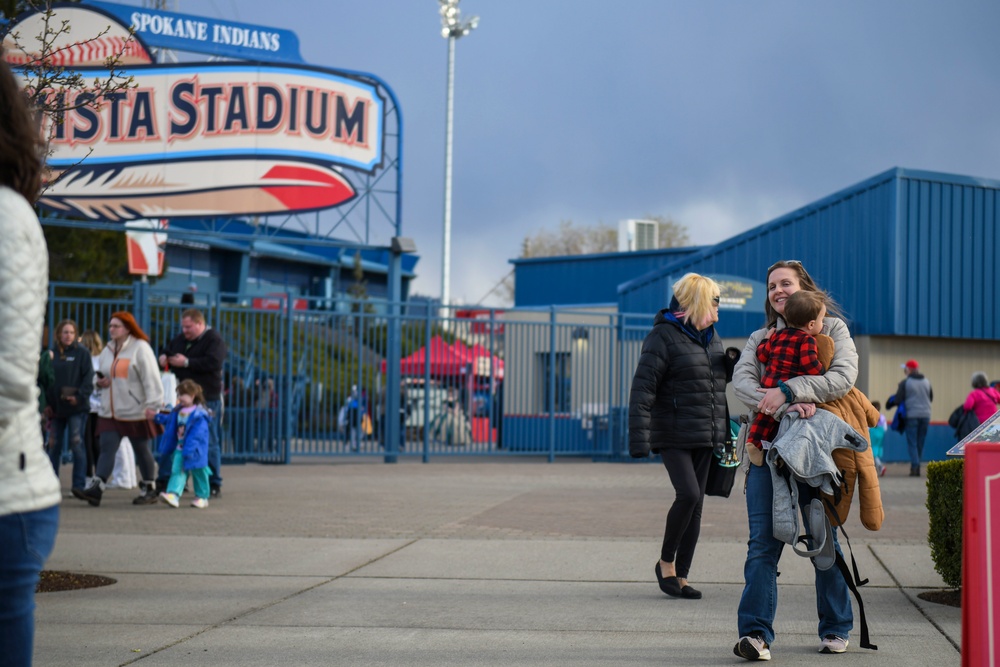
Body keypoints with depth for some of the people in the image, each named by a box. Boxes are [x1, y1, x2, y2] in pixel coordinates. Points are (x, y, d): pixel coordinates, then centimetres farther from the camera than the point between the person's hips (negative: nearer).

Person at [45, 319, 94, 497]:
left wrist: (79, 396, -17)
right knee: (54, 446, 7)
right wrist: (46, 403, 3)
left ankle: (79, 486, -1)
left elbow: (88, 377, -6)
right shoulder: (52, 354, 10)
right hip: (56, 407, 4)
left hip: (76, 407, -4)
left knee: (77, 445, -5)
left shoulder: (81, 352, 0)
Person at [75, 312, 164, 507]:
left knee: (141, 450, 6)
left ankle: (149, 489, 18)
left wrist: (152, 404, -23)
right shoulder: (108, 350, 13)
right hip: (110, 411, 6)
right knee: (107, 449, -4)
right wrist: (100, 381, 3)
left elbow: (151, 378, -15)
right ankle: (96, 489, -12)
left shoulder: (140, 348, -9)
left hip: (136, 411, -6)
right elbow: (102, 373, 28)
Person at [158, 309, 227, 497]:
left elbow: (213, 362, -22)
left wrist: (186, 362, -19)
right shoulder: (180, 339, 14)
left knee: (209, 442, -2)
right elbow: (168, 351, 29)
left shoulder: (214, 340, -7)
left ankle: (214, 485, 5)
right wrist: (164, 357, 4)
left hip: (207, 399, -6)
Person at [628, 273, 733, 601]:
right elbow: (642, 389, -16)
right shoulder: (663, 336, -11)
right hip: (673, 436, -7)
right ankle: (666, 562, 2)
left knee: (696, 503, 6)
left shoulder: (710, 336, 13)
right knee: (688, 494, -19)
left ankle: (681, 575, 13)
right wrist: (639, 439, -22)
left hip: (705, 438, 7)